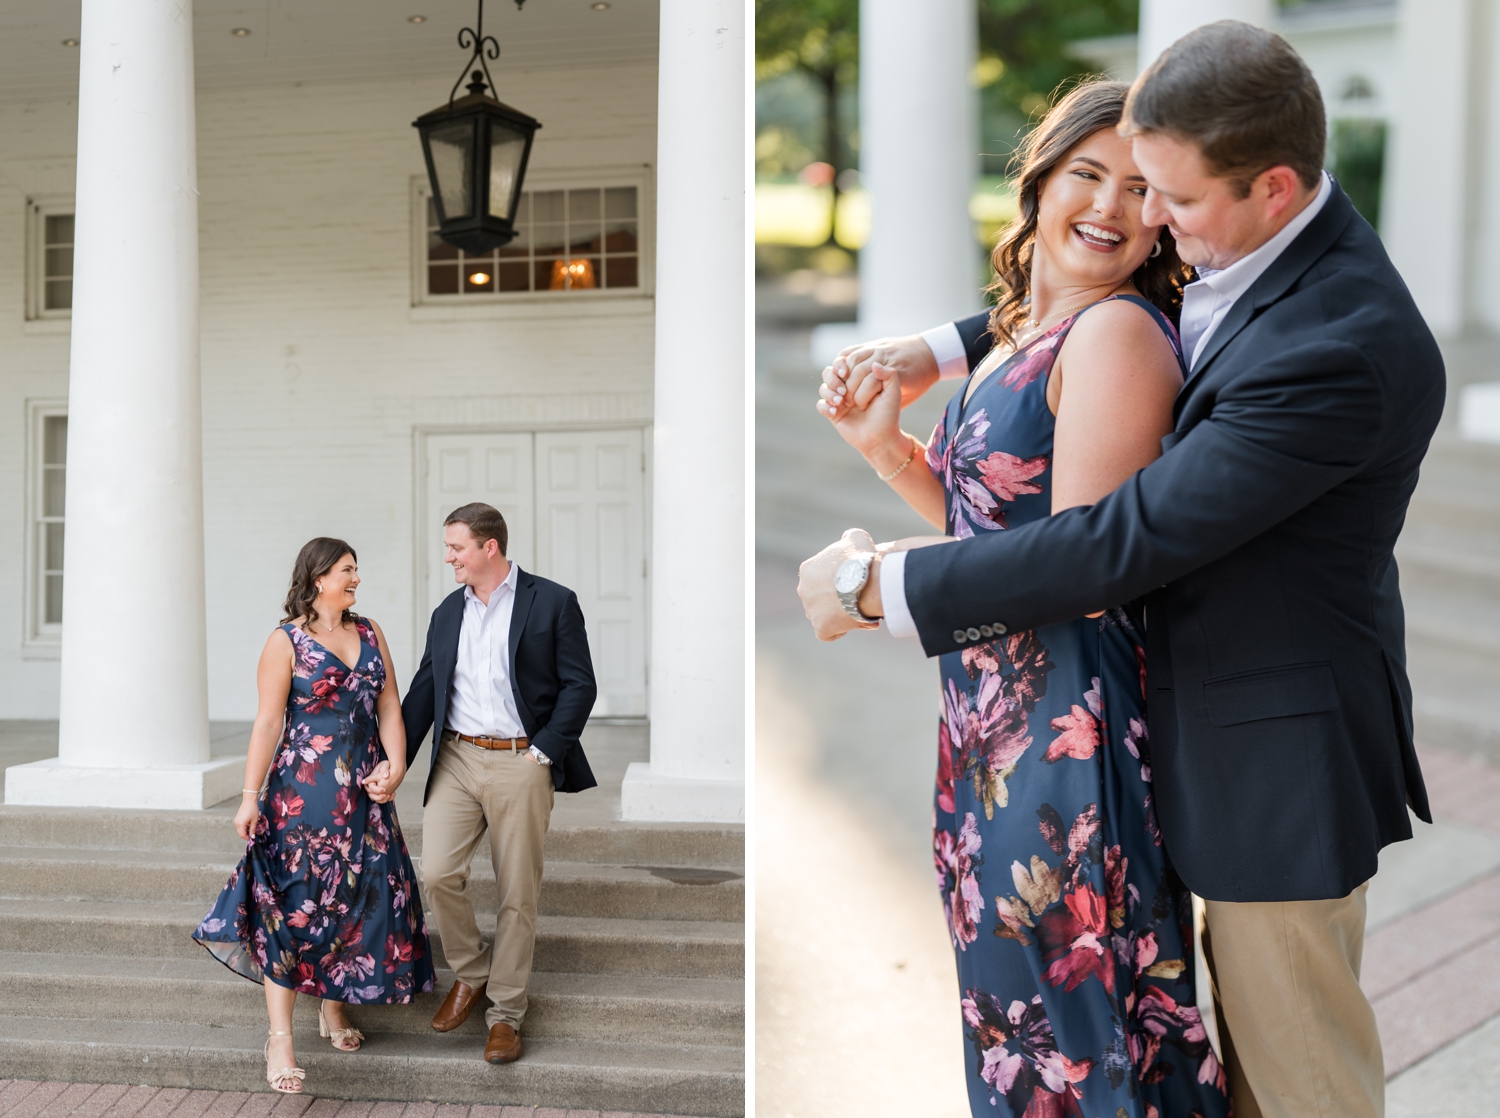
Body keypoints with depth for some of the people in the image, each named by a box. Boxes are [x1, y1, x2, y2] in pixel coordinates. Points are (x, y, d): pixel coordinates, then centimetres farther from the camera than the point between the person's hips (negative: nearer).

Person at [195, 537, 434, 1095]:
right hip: (303, 792, -5)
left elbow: (389, 706, 7)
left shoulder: (369, 633, 10)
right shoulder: (286, 642, -5)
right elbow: (268, 722, -8)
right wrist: (250, 796, -11)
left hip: (365, 792, 5)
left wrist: (396, 764, -7)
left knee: (360, 898, 8)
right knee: (295, 901, -5)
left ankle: (334, 1007, 27)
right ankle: (280, 1037, 0)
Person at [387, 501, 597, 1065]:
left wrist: (543, 750, -10)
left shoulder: (553, 602, -2)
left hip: (520, 764, -4)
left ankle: (506, 1015, 15)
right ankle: (470, 973, 16)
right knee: (437, 874, -10)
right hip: (457, 759, 4)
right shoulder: (447, 612, 13)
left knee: (518, 894, 2)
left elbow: (579, 685, -3)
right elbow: (424, 690, 14)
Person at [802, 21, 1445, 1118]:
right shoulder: (1240, 250, -1)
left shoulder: (1342, 350, -31)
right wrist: (945, 348, 4)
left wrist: (880, 588, -22)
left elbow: (1128, 537, -30)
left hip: (1282, 754, -9)